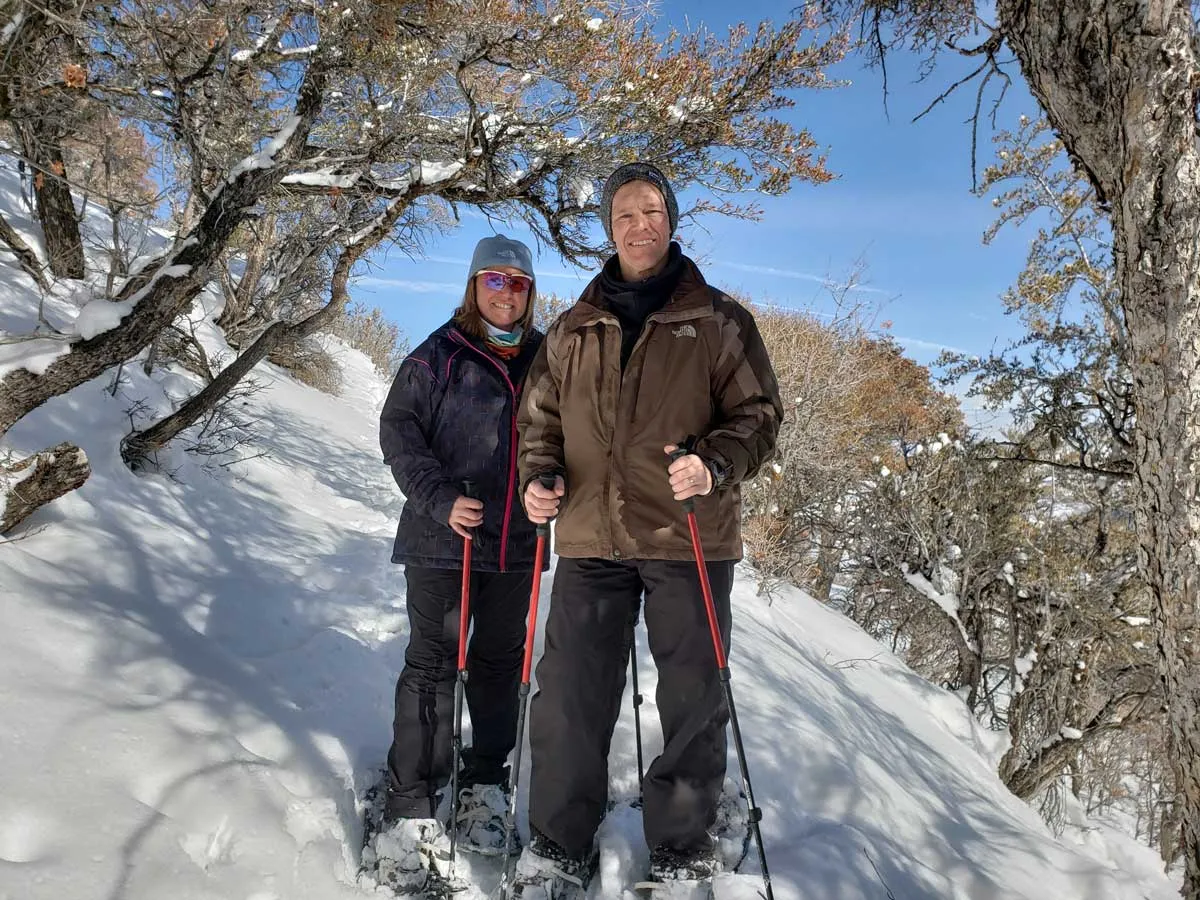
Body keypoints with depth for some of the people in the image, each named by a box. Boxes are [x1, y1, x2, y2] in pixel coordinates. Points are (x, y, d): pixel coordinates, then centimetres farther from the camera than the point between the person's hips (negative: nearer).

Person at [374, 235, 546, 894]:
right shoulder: (439, 356, -2)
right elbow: (398, 431, -4)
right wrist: (440, 498, -17)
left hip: (517, 543, 4)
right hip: (444, 539, -3)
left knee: (500, 662, 12)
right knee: (433, 664, 0)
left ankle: (486, 785, 28)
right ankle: (410, 811, 9)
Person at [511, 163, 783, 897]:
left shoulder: (719, 321, 4)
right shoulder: (574, 329, 14)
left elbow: (760, 414, 1)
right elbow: (541, 417, 19)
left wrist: (715, 464, -18)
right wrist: (539, 477, 0)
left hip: (688, 539, -2)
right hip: (591, 539, 3)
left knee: (693, 699, 6)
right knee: (569, 695, 5)